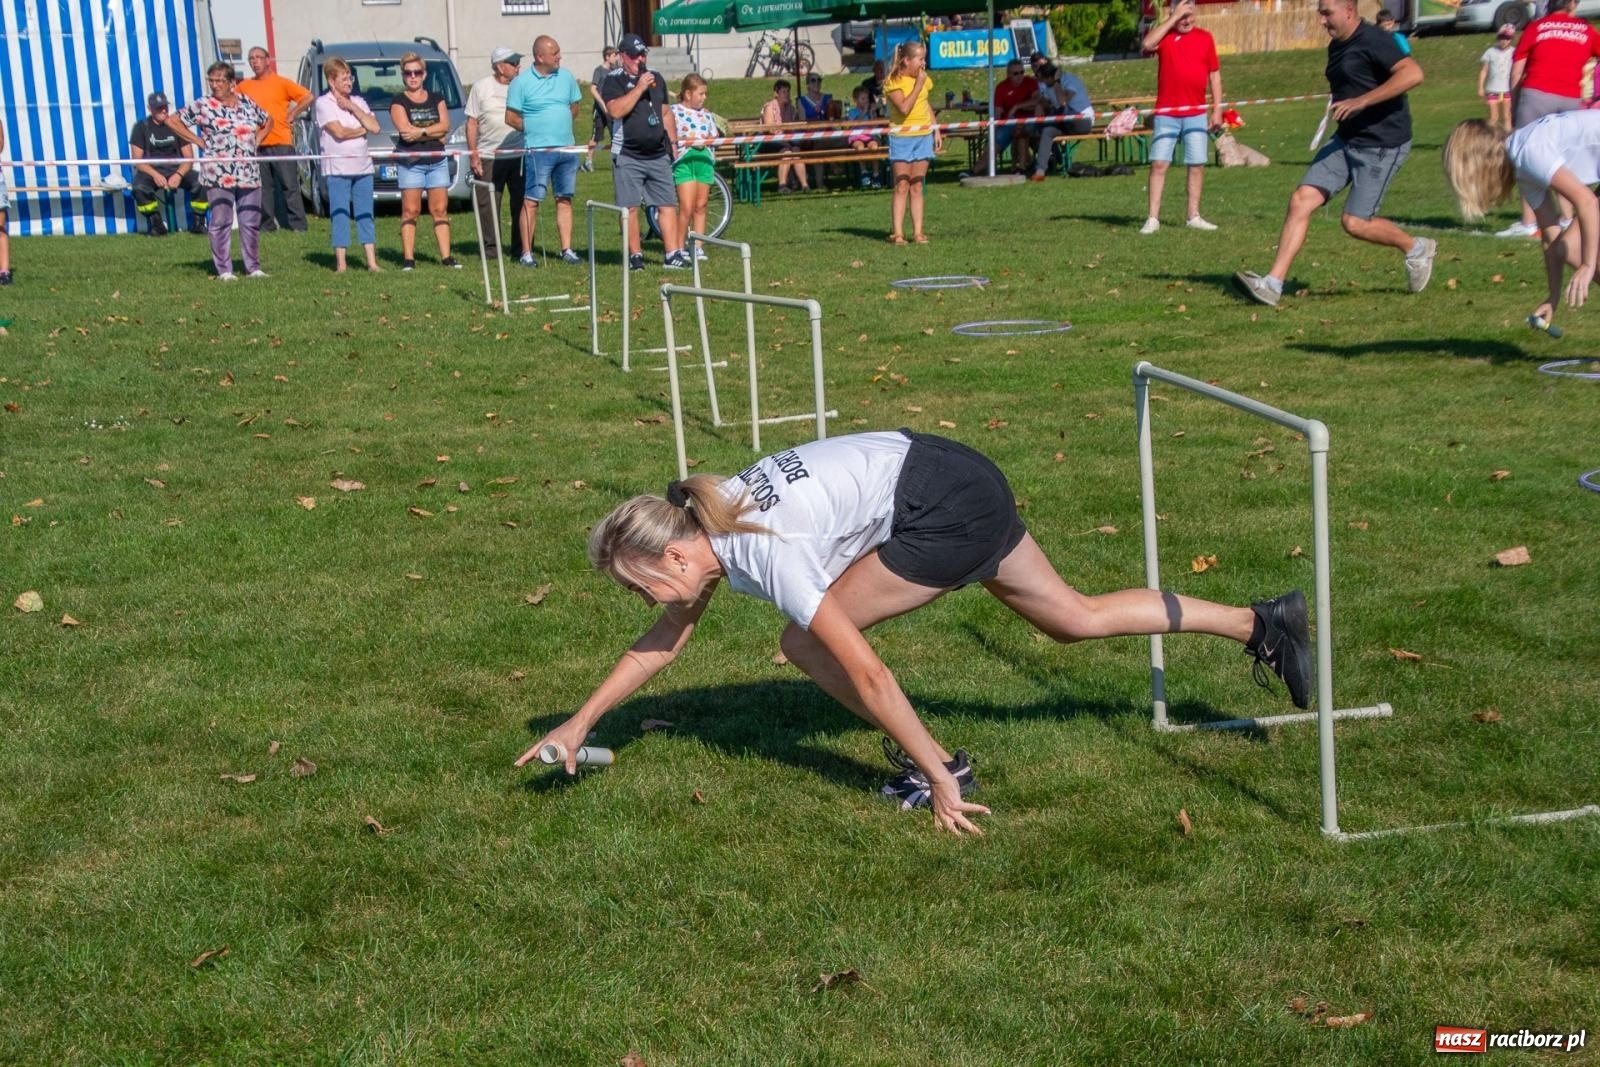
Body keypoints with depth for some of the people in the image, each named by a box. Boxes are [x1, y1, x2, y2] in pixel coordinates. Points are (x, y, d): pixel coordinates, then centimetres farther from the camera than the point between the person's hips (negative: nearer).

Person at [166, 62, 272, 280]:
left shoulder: (247, 103, 11)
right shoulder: (202, 106, 0)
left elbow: (268, 121, 26)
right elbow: (172, 120, 1)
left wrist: (256, 140, 10)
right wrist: (198, 141, -2)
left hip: (249, 174, 4)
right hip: (218, 175, -4)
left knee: (251, 222, 6)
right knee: (220, 223, -2)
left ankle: (253, 267, 14)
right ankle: (224, 270, 3)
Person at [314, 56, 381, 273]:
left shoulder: (357, 101, 13)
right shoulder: (323, 103, -3)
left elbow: (374, 127, 1)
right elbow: (339, 132, -14)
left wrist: (352, 108, -5)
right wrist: (362, 130, 1)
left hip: (362, 166, 5)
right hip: (337, 167, -5)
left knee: (365, 214, 5)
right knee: (340, 216, -2)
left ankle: (372, 262, 7)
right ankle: (340, 264, 1)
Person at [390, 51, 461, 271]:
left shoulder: (436, 99, 14)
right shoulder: (398, 102, 3)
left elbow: (445, 125, -1)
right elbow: (405, 131, -11)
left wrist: (420, 132, -13)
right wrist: (434, 133, -8)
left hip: (437, 161, 3)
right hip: (410, 163, -3)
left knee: (440, 209, 2)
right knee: (410, 211, -6)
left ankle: (446, 257, 2)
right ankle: (408, 258, -6)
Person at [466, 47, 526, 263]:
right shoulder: (481, 87, 3)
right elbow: (472, 122, 3)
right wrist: (473, 154, -4)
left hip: (520, 155, 1)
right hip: (488, 156, -1)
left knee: (521, 202, 2)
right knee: (488, 204, 1)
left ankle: (522, 246, 11)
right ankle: (491, 246, 10)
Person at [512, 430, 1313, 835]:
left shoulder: (766, 554, -24)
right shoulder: (704, 524, 1)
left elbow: (865, 673, -25)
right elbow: (664, 641, 14)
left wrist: (937, 779, -20)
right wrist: (578, 723, 15)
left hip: (944, 508, -9)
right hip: (959, 479, 9)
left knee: (806, 645, -8)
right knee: (1075, 618, 19)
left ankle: (936, 768, 2)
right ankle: (1262, 623, 25)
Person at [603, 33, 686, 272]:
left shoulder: (656, 79, 16)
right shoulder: (614, 82, -3)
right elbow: (615, 111, -20)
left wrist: (671, 142, 19)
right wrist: (639, 87, -19)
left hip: (658, 155, 4)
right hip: (628, 157, -4)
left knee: (668, 205, -1)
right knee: (629, 207, -2)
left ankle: (673, 254, -1)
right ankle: (635, 255, 7)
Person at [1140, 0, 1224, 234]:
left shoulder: (1205, 38, 7)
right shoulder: (1163, 33, 3)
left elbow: (1214, 75, 10)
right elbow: (1147, 44, -21)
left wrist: (1217, 109, 5)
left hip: (1196, 114, 2)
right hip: (1166, 113, -2)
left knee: (1197, 164, 3)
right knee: (1159, 163, -6)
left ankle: (1193, 216, 12)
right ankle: (1152, 218, -3)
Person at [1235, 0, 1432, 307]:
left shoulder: (1373, 41, -15)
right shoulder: (1336, 46, 13)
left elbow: (1413, 73, -29)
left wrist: (1360, 101, -31)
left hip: (1382, 146, -9)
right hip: (1346, 141, 9)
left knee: (1355, 223, -10)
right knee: (1301, 199, -6)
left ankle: (1416, 248, 18)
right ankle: (1273, 284, -9)